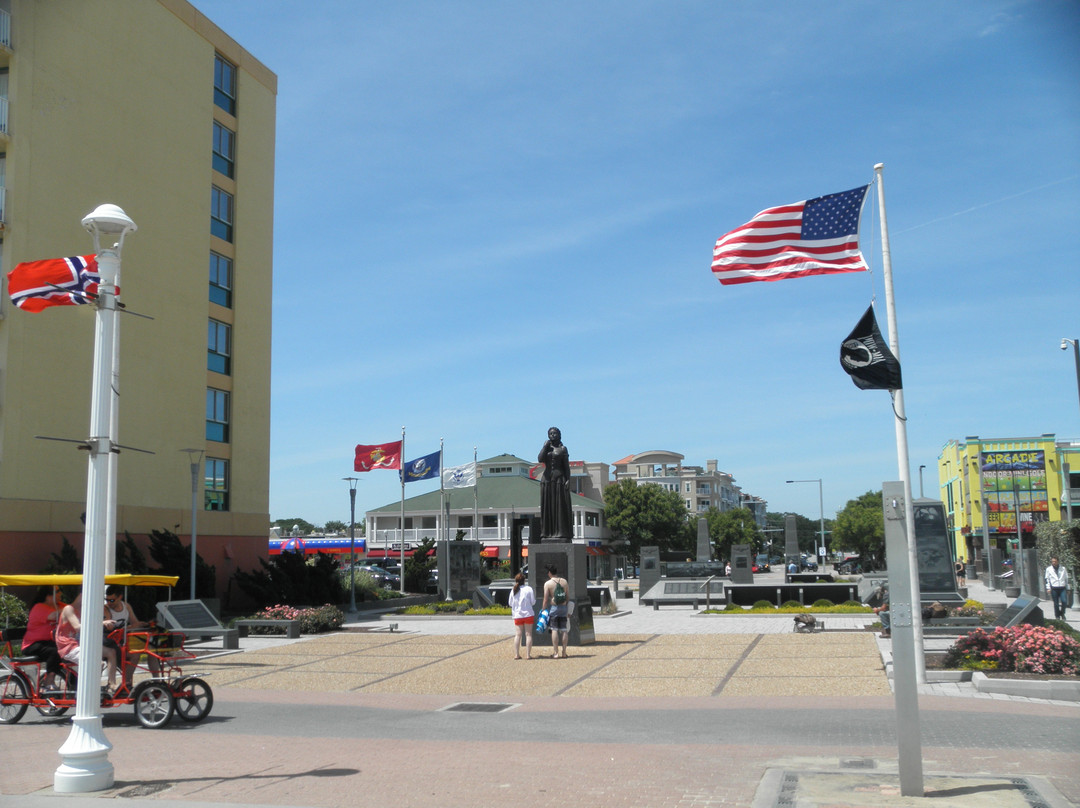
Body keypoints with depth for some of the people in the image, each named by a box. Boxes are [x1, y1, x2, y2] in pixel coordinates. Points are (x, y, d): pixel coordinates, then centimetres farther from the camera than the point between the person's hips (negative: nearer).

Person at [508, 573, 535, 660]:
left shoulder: (513, 591, 2)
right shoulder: (529, 589, -6)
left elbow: (510, 603, 8)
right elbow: (533, 602, -4)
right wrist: (534, 596, 14)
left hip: (517, 615, 3)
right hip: (528, 614, -3)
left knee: (518, 635, 5)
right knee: (528, 634, 2)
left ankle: (516, 654, 2)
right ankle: (528, 654, -1)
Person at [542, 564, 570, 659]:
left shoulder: (548, 584, -6)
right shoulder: (564, 582, 6)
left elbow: (546, 599, -7)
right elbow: (568, 597, 8)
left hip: (553, 608, -4)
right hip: (563, 608, 4)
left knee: (554, 630, -1)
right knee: (564, 630, 7)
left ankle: (556, 653, -3)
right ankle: (564, 652, 9)